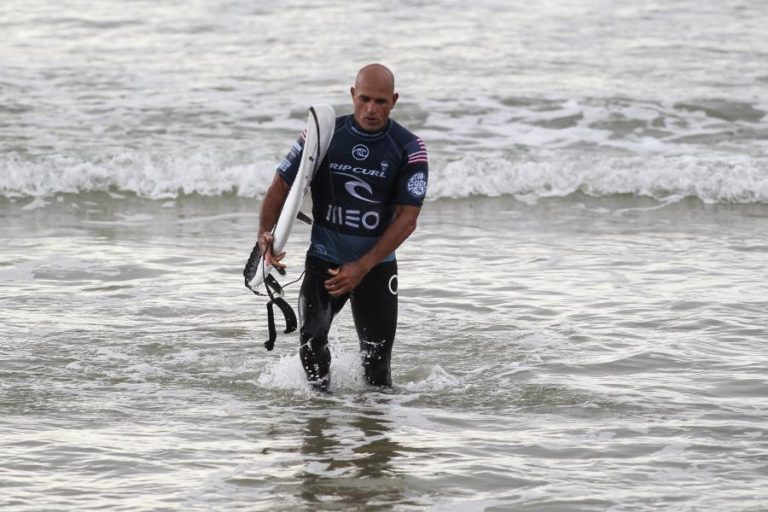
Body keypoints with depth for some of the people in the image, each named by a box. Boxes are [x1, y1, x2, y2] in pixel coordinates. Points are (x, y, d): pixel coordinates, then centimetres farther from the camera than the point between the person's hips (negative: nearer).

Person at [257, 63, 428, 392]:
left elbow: (407, 218, -10)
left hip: (377, 263, 0)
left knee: (377, 360, 2)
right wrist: (266, 234, -20)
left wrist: (362, 267, -19)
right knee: (311, 337, -20)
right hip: (324, 258, 0)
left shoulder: (409, 149, -7)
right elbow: (281, 187, 0)